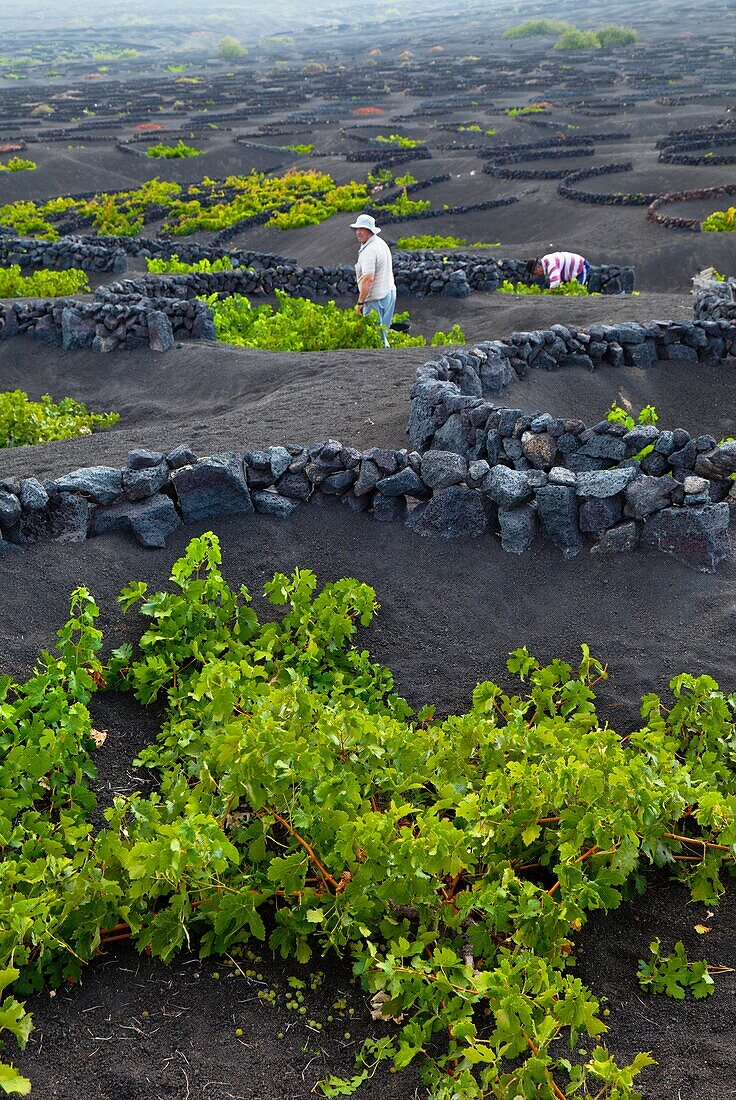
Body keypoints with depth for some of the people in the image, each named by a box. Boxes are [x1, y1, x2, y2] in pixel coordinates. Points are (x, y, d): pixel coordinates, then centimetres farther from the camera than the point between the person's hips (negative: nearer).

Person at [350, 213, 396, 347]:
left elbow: (368, 279, -28)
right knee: (382, 333, 17)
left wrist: (360, 302, -23)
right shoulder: (381, 243, 13)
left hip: (376, 298, -10)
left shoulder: (369, 250, -21)